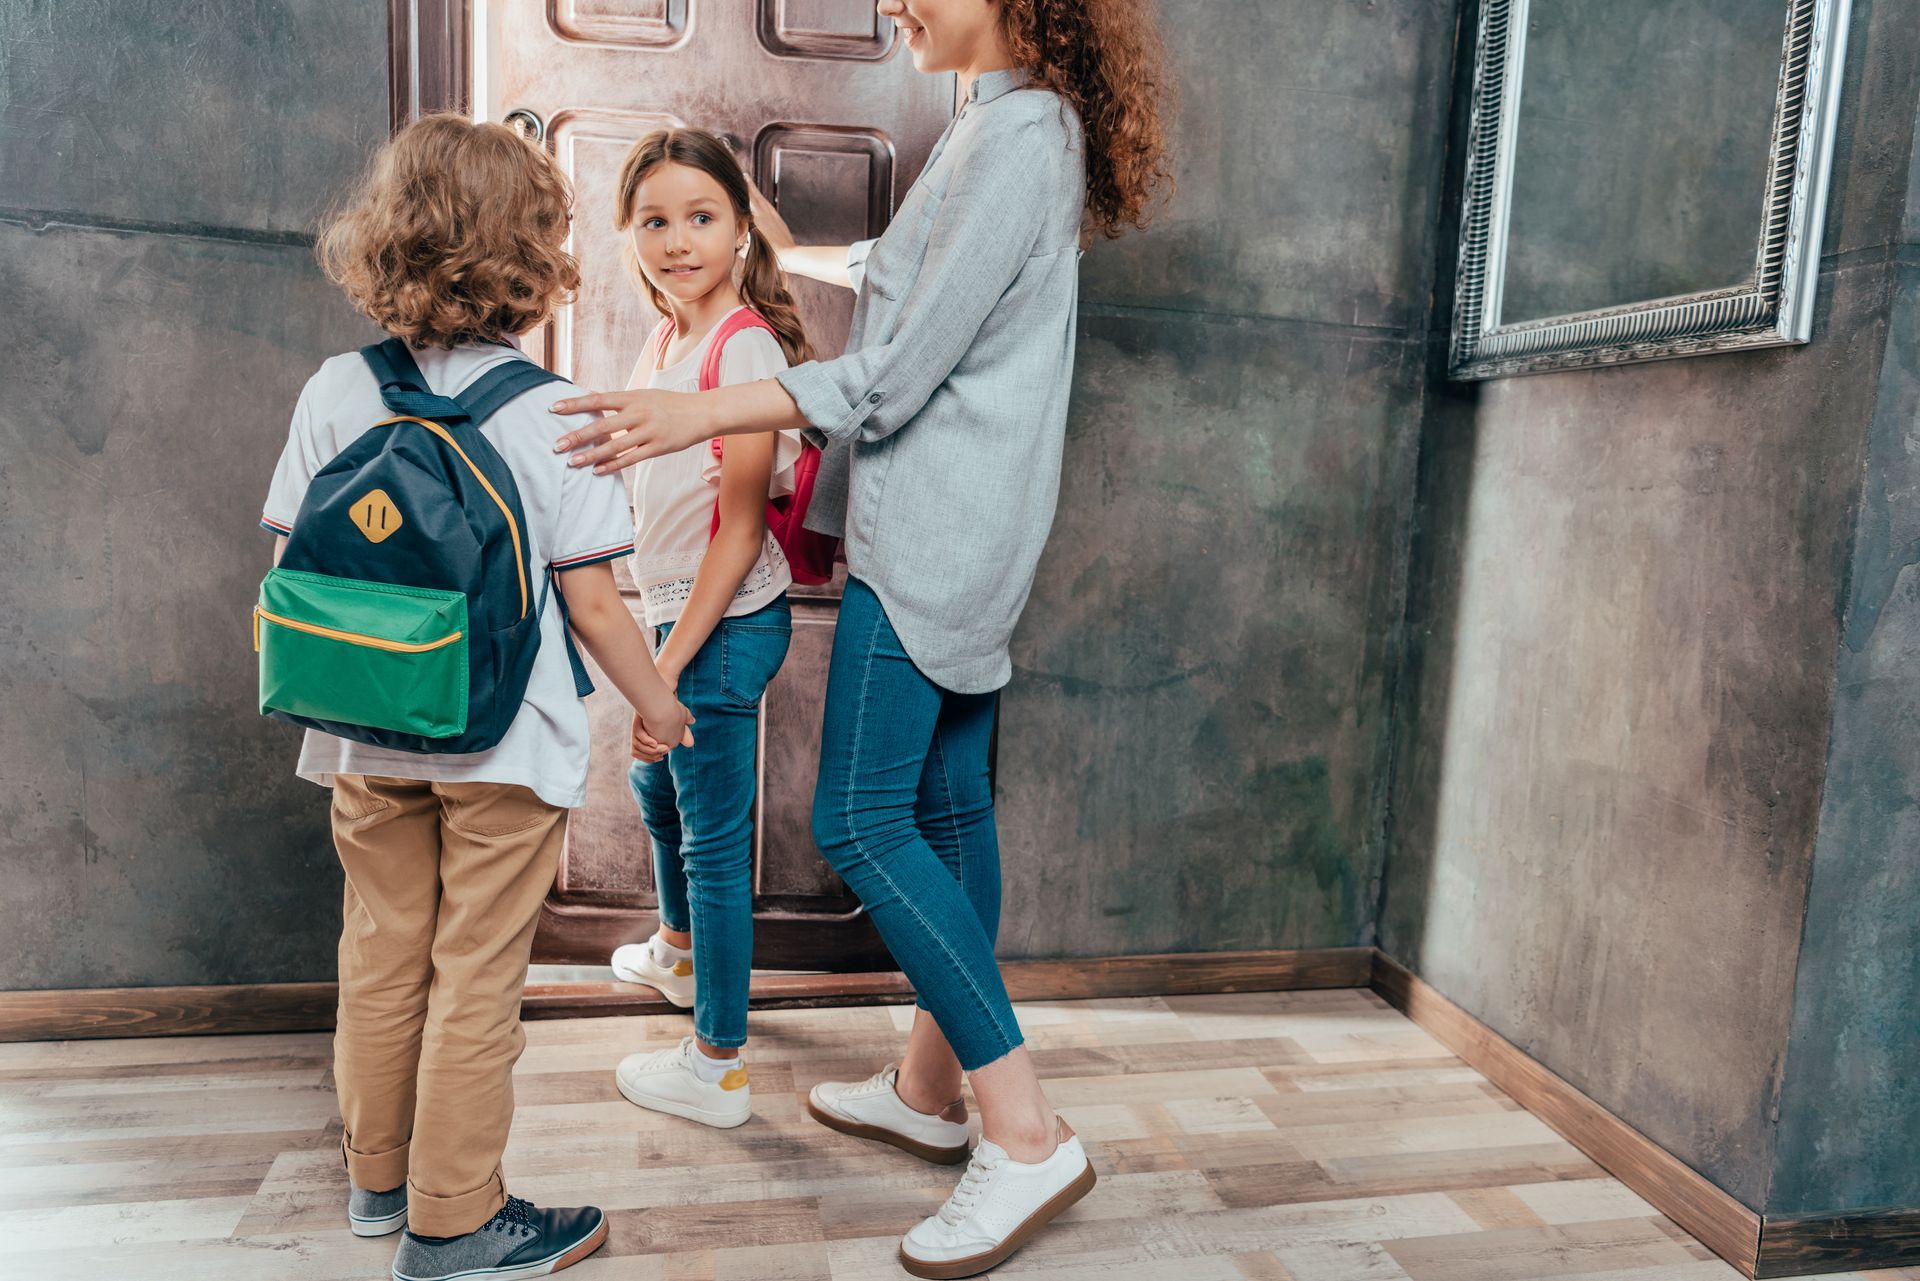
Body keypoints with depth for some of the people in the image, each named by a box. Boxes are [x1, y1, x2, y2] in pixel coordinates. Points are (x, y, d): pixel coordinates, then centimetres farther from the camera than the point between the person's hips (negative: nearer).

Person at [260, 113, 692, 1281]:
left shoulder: (336, 390, -2)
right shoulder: (551, 411, -13)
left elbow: (292, 564, 2)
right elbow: (588, 600, -13)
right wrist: (657, 701, 2)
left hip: (367, 735, 5)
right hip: (503, 739, -4)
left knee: (382, 955, 20)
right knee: (477, 979, 8)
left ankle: (380, 1173, 38)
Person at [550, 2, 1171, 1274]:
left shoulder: (1020, 135, -13)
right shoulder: (1009, 122, 17)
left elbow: (897, 374, -19)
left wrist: (701, 412, -18)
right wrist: (796, 254, 42)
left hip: (933, 534, -10)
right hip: (955, 533, 10)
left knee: (860, 821, -9)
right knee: (947, 802, 13)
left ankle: (1026, 1134, -3)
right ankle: (930, 1087, 26)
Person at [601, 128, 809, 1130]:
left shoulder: (744, 348, -19)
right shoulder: (666, 340, 8)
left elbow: (741, 528, -21)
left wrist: (672, 661, -20)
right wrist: (665, 646, 13)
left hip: (724, 623, -10)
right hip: (680, 611, 10)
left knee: (713, 838, 0)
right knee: (657, 784, 28)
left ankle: (716, 1069, 16)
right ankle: (679, 952, 55)